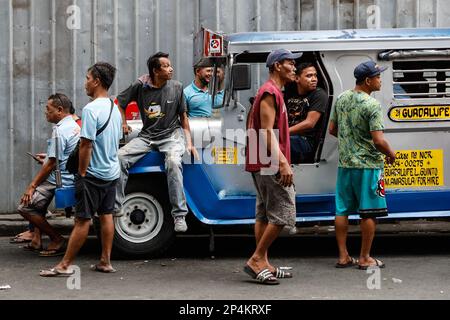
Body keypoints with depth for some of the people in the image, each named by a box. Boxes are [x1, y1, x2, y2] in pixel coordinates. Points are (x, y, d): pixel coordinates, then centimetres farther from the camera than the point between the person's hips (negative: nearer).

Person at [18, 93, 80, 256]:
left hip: (60, 180, -10)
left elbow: (52, 164, -19)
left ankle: (57, 240, -3)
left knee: (25, 207, -8)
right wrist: (48, 157, 25)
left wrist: (32, 185, -14)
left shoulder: (60, 130, -19)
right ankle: (37, 239, 18)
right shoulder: (74, 125, 12)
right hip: (71, 177, 10)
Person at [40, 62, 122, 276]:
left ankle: (65, 265, -2)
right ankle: (105, 262, 15)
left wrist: (82, 172, -15)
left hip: (94, 174, -8)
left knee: (83, 219, -6)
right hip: (112, 172, 8)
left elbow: (86, 145, -22)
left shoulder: (91, 110, -20)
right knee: (106, 215, 12)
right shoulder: (114, 108, 8)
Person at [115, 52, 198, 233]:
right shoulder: (141, 87, -3)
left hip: (171, 135, -2)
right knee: (120, 157, -18)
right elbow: (120, 102, 15)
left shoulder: (176, 88, -1)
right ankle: (117, 207, -7)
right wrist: (123, 123, 5)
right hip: (146, 136, 2)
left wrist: (189, 143, 2)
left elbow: (183, 116, 8)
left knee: (173, 162, -32)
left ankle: (179, 216, -28)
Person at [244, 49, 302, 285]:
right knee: (283, 214, -10)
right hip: (271, 164, -11)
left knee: (264, 215, 10)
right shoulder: (270, 92, -13)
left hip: (262, 165, 11)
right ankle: (256, 261, -8)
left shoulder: (273, 92, 19)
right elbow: (267, 132, -21)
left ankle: (263, 265, 13)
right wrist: (283, 163, -26)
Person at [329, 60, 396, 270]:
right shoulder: (372, 105, -17)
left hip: (345, 164, 7)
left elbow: (332, 130, 14)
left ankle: (343, 256, 14)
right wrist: (391, 154, -3)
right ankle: (365, 258, 7)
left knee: (342, 210, 10)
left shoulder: (342, 99, 5)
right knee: (369, 213, 3)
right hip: (368, 165, -7)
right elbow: (378, 140, -21)